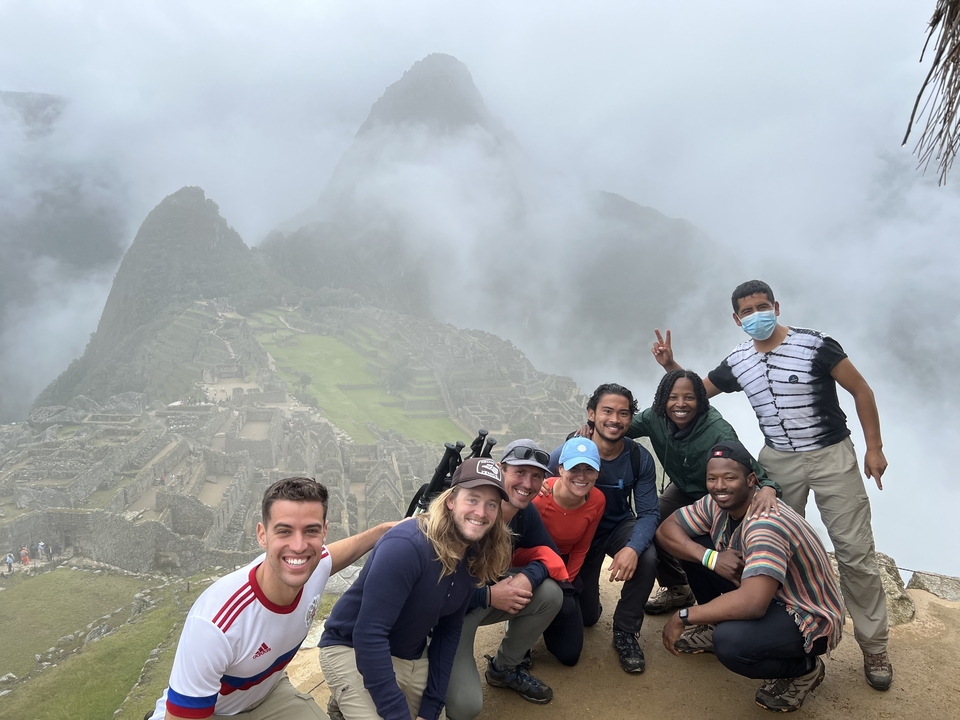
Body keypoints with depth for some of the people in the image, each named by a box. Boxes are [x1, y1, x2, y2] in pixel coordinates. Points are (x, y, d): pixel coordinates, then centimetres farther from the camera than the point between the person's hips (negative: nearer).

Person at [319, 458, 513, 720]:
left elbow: (449, 631, 2)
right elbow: (369, 635, -31)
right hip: (352, 649, -7)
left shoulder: (475, 558, -7)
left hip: (411, 657, 7)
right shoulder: (406, 546, -30)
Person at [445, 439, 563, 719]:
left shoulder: (526, 512, -9)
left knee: (550, 594, -13)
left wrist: (528, 576, -23)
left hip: (492, 590, 7)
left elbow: (548, 553, -2)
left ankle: (504, 669, 10)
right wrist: (489, 596, -31)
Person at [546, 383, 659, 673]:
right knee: (586, 616, 4)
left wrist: (633, 547, -38)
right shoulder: (565, 454, -25)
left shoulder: (640, 458, -18)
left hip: (619, 526, 1)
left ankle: (625, 632, -7)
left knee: (647, 559, -32)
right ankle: (586, 593, 43)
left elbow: (648, 513, -17)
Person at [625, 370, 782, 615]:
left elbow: (749, 466, -39)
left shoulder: (718, 431, -35)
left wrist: (768, 487, -61)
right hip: (682, 490, 5)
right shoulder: (655, 418, -23)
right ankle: (677, 589, 17)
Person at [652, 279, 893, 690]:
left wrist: (874, 447, -7)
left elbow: (861, 391, -5)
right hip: (778, 461, 4)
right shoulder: (737, 363, -1)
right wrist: (670, 366, -6)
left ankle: (874, 648, 14)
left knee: (855, 552, -1)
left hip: (832, 456, -3)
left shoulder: (815, 346, -13)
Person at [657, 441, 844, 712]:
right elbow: (666, 530, -4)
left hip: (809, 618, -8)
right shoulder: (717, 504, -9)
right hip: (765, 596, 8)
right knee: (692, 545, -3)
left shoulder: (766, 524, -33)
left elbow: (752, 604, -42)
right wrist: (711, 558, -22)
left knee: (730, 642, -35)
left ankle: (803, 670, -3)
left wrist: (683, 617, -32)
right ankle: (716, 626, 17)